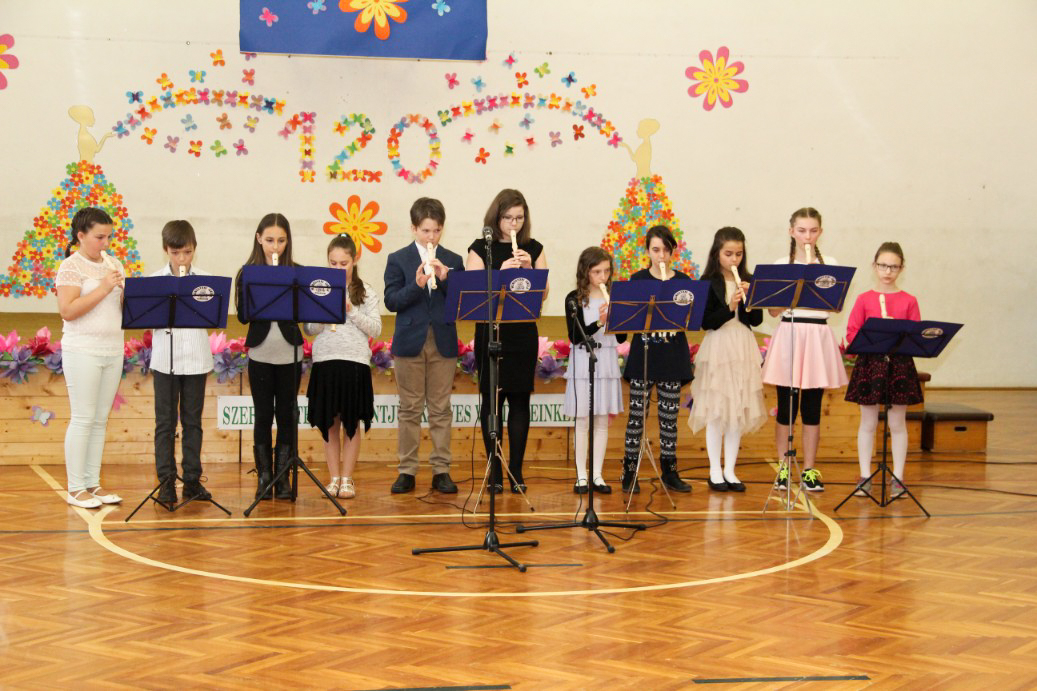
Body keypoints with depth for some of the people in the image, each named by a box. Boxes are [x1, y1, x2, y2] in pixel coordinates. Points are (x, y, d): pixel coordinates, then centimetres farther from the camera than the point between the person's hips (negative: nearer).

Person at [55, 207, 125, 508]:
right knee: (83, 419, -4)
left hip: (113, 350, 6)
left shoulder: (113, 264, 11)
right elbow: (67, 311, -18)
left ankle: (93, 483, 16)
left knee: (101, 419, 9)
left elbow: (125, 306, 14)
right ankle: (76, 489, 2)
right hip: (83, 352, -6)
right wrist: (103, 287, -20)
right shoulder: (71, 267, -8)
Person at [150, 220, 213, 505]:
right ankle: (166, 481, 6)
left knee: (193, 420, 8)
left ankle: (192, 479, 15)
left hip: (196, 359, 1)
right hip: (165, 359, -1)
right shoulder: (154, 280, 1)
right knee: (165, 422, 2)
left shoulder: (204, 280, 3)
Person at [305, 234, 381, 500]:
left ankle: (347, 479, 11)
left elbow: (375, 329, -2)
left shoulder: (366, 292, 4)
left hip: (355, 362, -1)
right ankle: (334, 478, 14)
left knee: (351, 423, 4)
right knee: (330, 423, 6)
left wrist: (351, 311, -12)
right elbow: (309, 329, 3)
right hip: (325, 361, 1)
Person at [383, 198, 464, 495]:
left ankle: (441, 470, 9)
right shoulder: (398, 260, 3)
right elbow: (391, 302, -5)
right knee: (410, 409, 3)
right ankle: (407, 470, 9)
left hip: (443, 344, 1)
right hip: (410, 343, -1)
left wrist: (445, 278, -13)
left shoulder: (453, 261, 8)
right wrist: (416, 285, -20)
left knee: (441, 410, 4)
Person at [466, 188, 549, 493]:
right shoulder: (481, 248, 1)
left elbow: (543, 295, 3)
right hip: (490, 333, -2)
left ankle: (516, 471, 11)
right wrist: (501, 271, -18)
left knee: (520, 399, 4)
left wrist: (529, 269, -12)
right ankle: (494, 471, 10)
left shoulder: (534, 249, 7)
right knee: (492, 399, 2)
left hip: (523, 334, 2)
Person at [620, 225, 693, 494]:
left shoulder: (683, 281, 5)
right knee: (637, 412, 0)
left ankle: (669, 470, 14)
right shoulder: (638, 280, 1)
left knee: (669, 414, 6)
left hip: (673, 354, 2)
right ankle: (630, 471, 6)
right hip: (643, 353, -2)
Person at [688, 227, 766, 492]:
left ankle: (729, 470, 15)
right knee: (716, 411, -1)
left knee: (739, 411, 7)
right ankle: (715, 472, 8)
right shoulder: (709, 283, -5)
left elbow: (757, 320, 3)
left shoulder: (748, 281, 6)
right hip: (718, 348, -4)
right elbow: (706, 322, -10)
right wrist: (730, 307, -22)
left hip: (743, 349, 4)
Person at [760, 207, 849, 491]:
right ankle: (783, 468, 10)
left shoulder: (829, 265, 7)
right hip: (788, 333, -1)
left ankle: (809, 469, 11)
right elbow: (773, 310, -2)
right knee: (786, 406, 1)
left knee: (812, 406, 4)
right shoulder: (781, 265, 5)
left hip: (817, 337, 1)